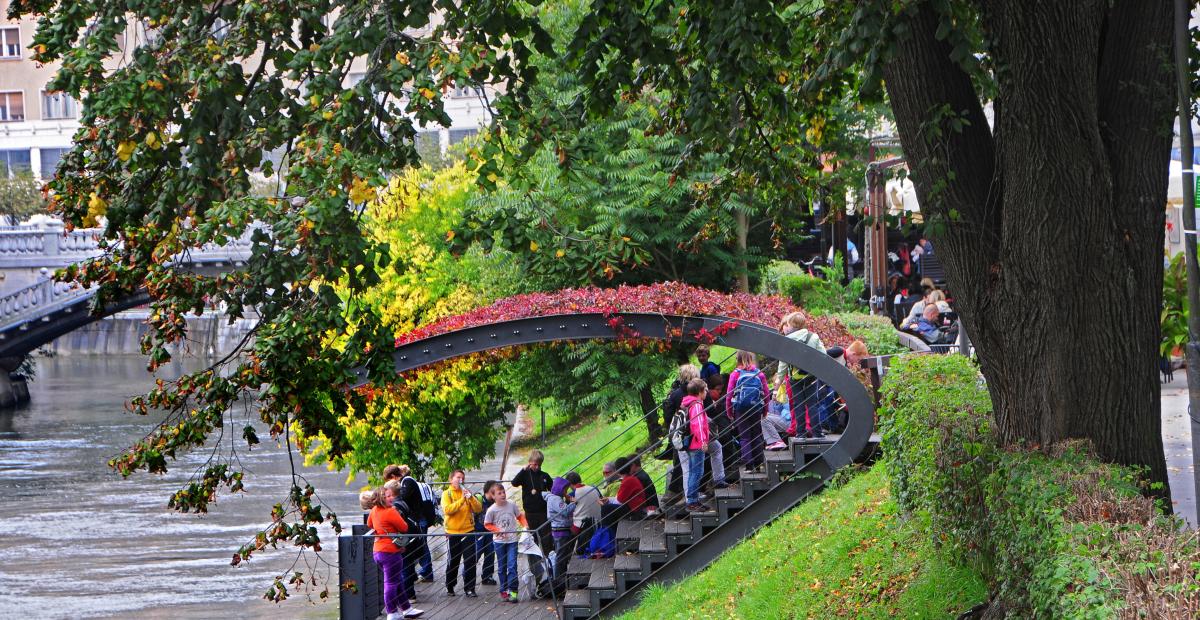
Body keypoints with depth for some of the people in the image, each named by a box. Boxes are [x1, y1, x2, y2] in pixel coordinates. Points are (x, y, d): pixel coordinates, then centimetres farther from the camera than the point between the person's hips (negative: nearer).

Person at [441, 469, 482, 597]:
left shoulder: (466, 492, 9)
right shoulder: (447, 494, 1)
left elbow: (479, 509, 1)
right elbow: (447, 510, -16)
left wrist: (470, 497, -14)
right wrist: (462, 500, -22)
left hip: (468, 531, 2)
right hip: (453, 532, -2)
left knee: (470, 561, -5)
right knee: (453, 561, 6)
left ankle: (469, 588, -1)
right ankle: (450, 587, 22)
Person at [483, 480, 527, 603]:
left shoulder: (512, 505, -3)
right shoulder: (491, 510, -8)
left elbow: (520, 516, 11)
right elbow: (487, 524, 1)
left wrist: (525, 525, -5)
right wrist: (498, 530, -13)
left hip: (512, 540, 0)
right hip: (499, 541, 0)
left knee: (512, 565, -9)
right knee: (501, 567, 8)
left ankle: (512, 591, -10)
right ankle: (504, 590, 18)